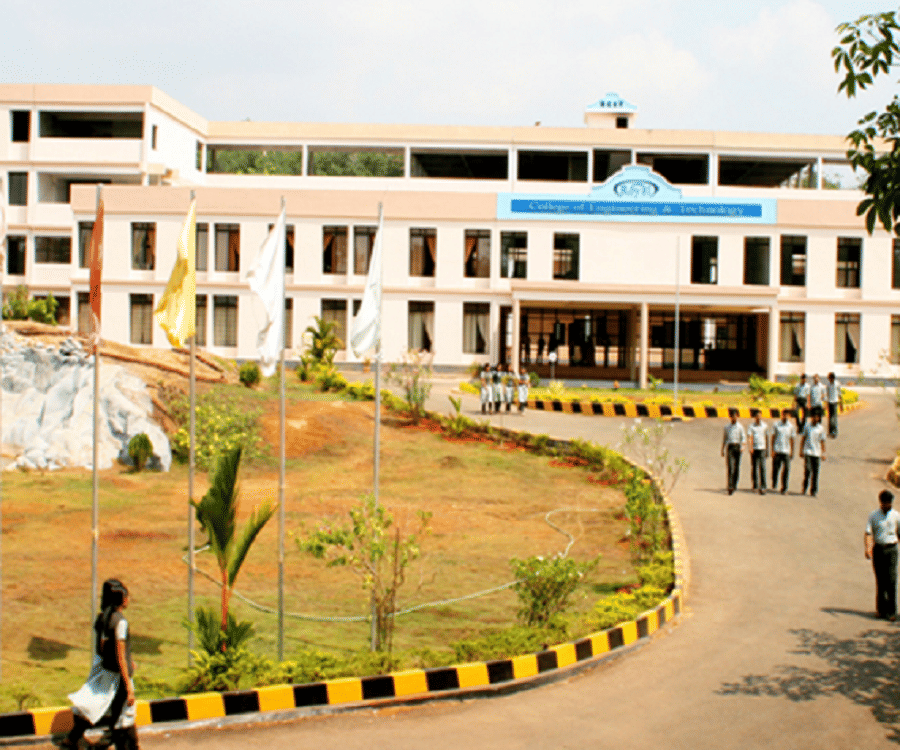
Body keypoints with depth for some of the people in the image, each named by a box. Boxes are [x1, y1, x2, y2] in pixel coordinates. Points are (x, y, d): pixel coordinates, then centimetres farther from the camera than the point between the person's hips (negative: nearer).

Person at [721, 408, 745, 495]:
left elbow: (743, 437, 0)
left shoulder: (740, 426, 6)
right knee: (730, 467, -11)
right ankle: (730, 488, -18)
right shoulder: (727, 427, 12)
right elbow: (724, 439, 17)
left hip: (737, 447, 0)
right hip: (730, 447, 0)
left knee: (737, 467, 4)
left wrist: (742, 446, -17)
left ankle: (734, 485, 18)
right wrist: (722, 450, 12)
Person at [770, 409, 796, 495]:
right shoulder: (776, 425, 3)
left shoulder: (791, 426, 5)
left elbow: (792, 440, 9)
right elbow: (773, 438, 5)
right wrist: (772, 450, -1)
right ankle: (774, 484, 23)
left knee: (786, 470, -5)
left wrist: (792, 451, 5)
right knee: (775, 468, 3)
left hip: (786, 451, 0)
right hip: (777, 450, 0)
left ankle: (784, 488, 0)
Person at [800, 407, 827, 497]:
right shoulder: (807, 426, 5)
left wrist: (823, 454, 2)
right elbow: (804, 438, 11)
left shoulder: (821, 428, 4)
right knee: (807, 470, -10)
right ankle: (805, 487, 5)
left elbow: (822, 442, 7)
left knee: (815, 472, 0)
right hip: (807, 452, 0)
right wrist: (801, 449, 7)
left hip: (817, 453, 1)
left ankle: (813, 491, 6)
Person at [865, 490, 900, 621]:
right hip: (878, 549, 0)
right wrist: (867, 548, -22)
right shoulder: (873, 516, 2)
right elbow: (868, 533, -6)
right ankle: (881, 608, 14)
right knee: (880, 580, 3)